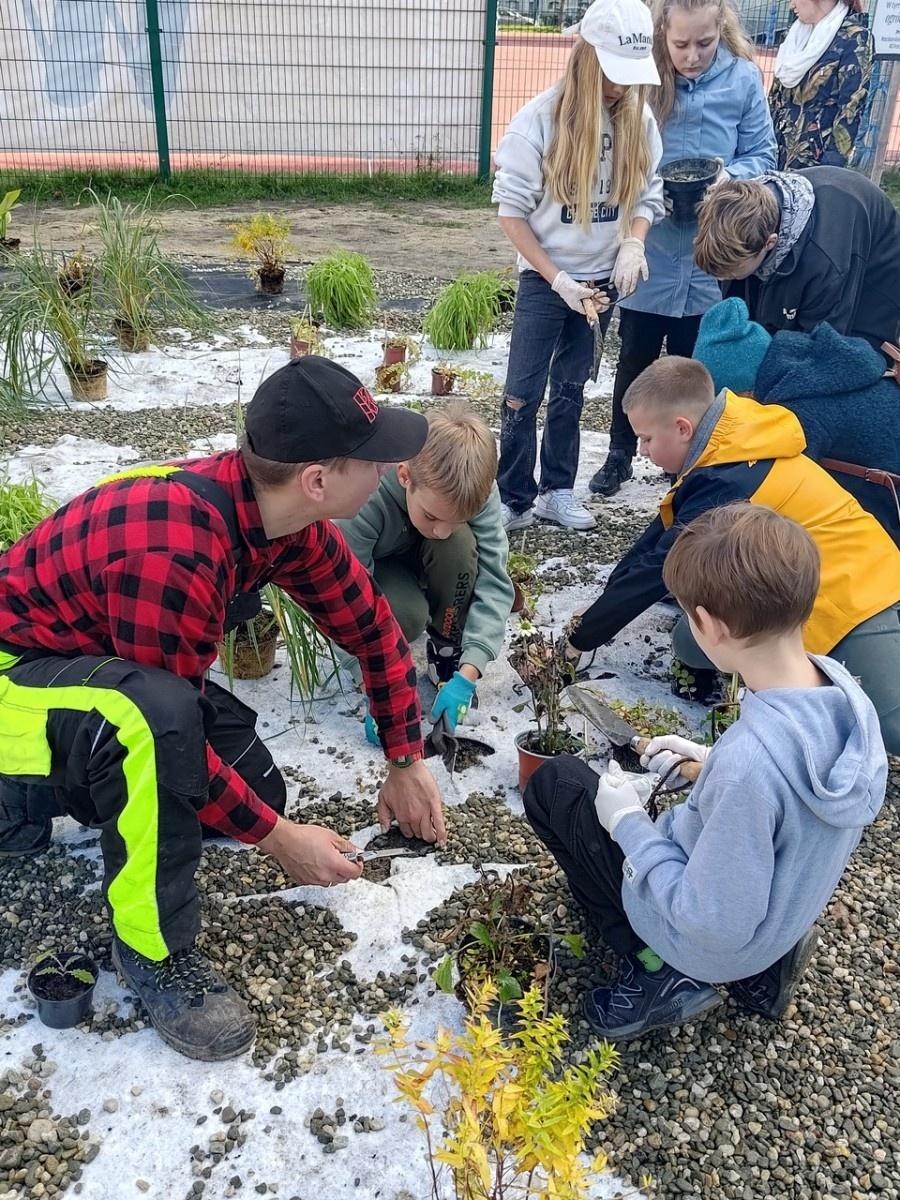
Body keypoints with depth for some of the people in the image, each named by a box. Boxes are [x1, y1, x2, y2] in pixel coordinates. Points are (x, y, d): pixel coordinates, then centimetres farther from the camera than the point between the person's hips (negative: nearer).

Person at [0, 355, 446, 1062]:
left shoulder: (284, 513, -12)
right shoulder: (174, 553, -37)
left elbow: (372, 626, 0)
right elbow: (170, 728, -28)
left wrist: (406, 763, 5)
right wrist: (278, 839, -17)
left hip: (107, 661, 8)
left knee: (256, 788, -1)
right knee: (158, 715, -37)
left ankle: (80, 784, 19)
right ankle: (155, 952, -17)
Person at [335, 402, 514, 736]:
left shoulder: (477, 491, -30)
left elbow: (495, 583, -30)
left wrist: (467, 674, -40)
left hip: (420, 560, 3)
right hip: (370, 568, -3)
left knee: (461, 543, -32)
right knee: (407, 615, -35)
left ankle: (447, 649, -9)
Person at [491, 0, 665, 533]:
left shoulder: (641, 119, -3)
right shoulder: (541, 118, -15)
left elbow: (648, 193, 7)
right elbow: (511, 208, -12)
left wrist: (633, 243, -14)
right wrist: (557, 279, -15)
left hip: (601, 279, 4)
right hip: (544, 279, -3)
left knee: (571, 388, 13)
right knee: (523, 393, -3)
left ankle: (558, 491, 23)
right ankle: (515, 500, 10)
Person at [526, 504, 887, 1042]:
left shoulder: (749, 759, -40)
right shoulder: (846, 692, -16)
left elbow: (713, 925, -28)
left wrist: (629, 825, -18)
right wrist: (711, 761, 1)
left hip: (716, 944, -7)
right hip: (788, 910, 7)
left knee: (553, 784, 5)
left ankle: (662, 972, 3)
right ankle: (757, 964, 16)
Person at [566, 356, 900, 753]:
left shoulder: (728, 485, -27)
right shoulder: (729, 451, 3)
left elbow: (655, 570, -21)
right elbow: (657, 536, 10)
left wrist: (579, 639, -10)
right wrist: (598, 610, 8)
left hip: (854, 602, -9)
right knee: (690, 643, -4)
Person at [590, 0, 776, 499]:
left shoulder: (743, 78, -8)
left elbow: (762, 155, -1)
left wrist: (731, 175, -21)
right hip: (647, 252, 0)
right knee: (635, 359, 12)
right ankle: (620, 454, 29)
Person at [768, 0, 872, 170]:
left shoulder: (854, 39, -9)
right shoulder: (799, 32, 12)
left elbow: (850, 110, -13)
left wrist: (833, 165, -17)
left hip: (815, 158, -6)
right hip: (778, 151, 7)